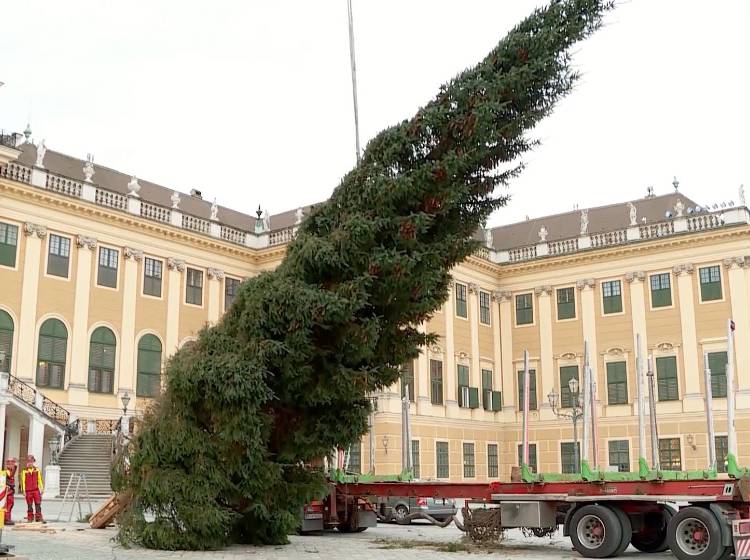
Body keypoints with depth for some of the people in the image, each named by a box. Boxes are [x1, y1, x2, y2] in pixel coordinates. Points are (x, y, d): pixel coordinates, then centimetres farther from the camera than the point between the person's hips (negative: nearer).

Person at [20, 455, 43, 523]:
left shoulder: (37, 470, 9)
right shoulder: (24, 471, 2)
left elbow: (40, 480, 11)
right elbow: (23, 481, 2)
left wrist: (42, 488, 8)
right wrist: (23, 490, -2)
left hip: (36, 490, 1)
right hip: (28, 490, -1)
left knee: (38, 504, -3)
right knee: (29, 505, 3)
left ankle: (39, 517, -1)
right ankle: (30, 518, 9)